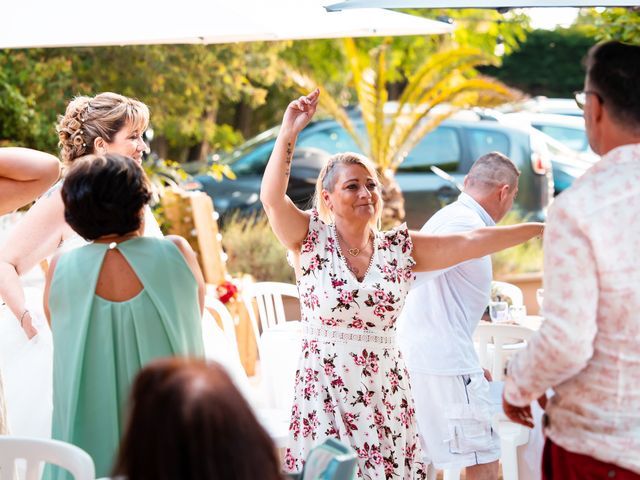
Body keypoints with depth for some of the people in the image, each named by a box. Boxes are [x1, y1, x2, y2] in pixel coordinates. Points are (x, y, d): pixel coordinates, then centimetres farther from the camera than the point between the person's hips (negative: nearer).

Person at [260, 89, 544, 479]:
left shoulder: (400, 248, 8)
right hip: (326, 389, -3)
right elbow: (272, 198, -16)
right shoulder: (311, 240, 0)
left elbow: (471, 243, 6)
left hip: (385, 390, 3)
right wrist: (289, 132, -22)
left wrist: (543, 228, 3)